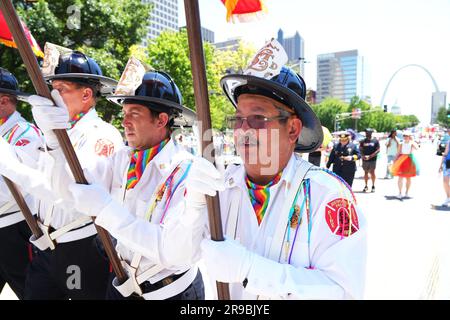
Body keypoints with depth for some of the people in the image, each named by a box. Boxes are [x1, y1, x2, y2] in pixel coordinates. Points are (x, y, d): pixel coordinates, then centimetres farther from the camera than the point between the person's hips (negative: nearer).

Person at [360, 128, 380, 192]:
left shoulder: (375, 141, 2)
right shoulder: (363, 141, 8)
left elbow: (378, 150, -3)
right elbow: (360, 150, 7)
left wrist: (371, 155, -16)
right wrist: (362, 156, -13)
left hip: (372, 159, -2)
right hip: (365, 159, 2)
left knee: (372, 172, -3)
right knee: (366, 172, 8)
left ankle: (373, 186, 8)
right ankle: (366, 186, 16)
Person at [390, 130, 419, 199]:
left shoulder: (412, 143, -1)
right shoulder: (401, 144, 6)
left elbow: (417, 148, -22)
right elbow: (398, 153, 8)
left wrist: (412, 140, -21)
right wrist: (395, 161, 3)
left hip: (409, 161, -1)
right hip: (401, 160, 1)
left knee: (408, 178, 7)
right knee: (400, 177, -6)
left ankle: (407, 193, 18)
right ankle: (400, 193, -1)